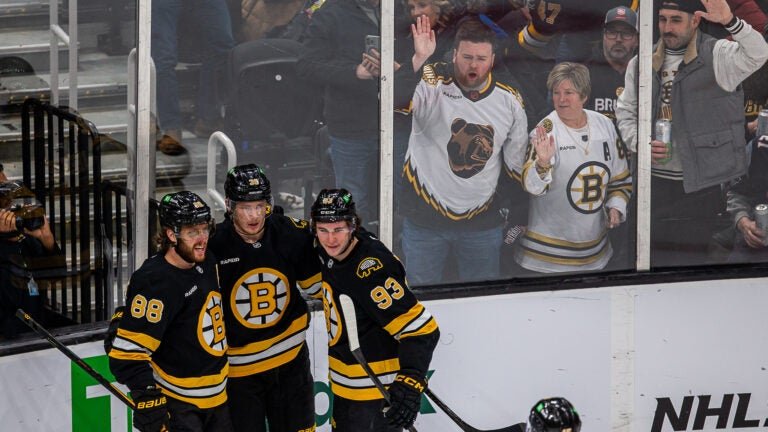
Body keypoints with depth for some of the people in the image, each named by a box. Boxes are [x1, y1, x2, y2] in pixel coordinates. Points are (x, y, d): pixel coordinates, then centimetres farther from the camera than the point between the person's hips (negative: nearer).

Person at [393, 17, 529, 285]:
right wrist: (418, 60, -43)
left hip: (482, 223, 3)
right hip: (424, 221, -3)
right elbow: (393, 99, -33)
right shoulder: (431, 84, -11)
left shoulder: (510, 100, 0)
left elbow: (516, 167, 9)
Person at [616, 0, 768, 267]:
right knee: (657, 259, 10)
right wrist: (638, 142, -3)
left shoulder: (716, 56, -6)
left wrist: (730, 22, -42)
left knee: (695, 260, 0)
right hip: (655, 183, 5)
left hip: (703, 186, -4)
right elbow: (625, 112, 18)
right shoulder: (641, 64, 10)